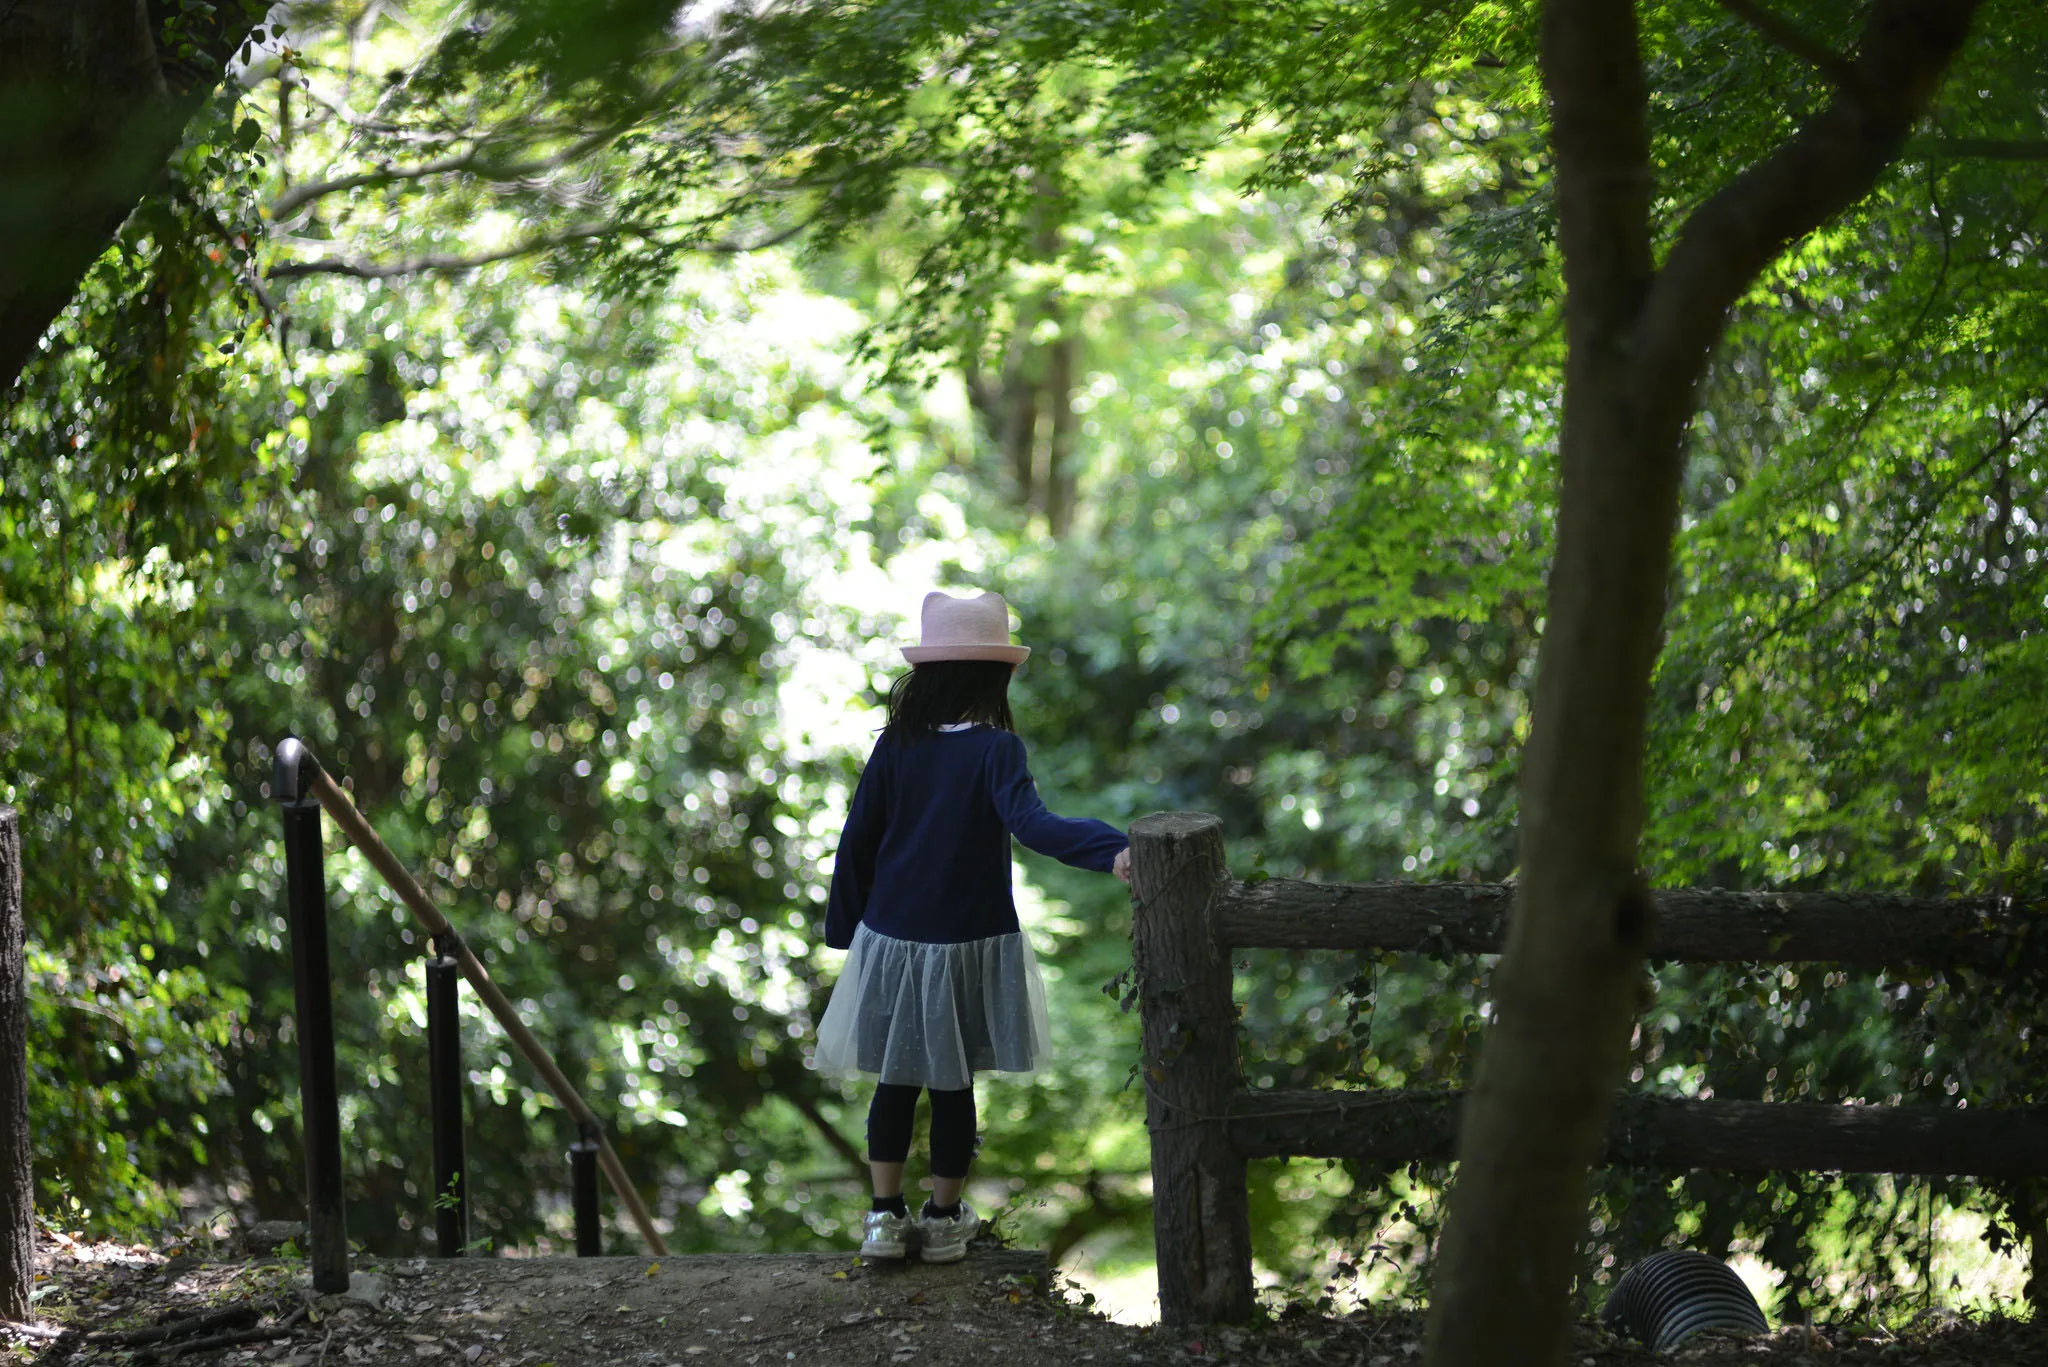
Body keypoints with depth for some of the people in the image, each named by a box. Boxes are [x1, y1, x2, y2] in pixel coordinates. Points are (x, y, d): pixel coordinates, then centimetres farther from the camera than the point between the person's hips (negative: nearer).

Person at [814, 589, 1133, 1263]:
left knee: (895, 1080, 14)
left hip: (892, 936, 3)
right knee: (953, 1084, 10)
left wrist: (845, 925, 13)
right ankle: (944, 1218, 19)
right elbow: (1029, 821, -30)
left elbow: (857, 840, 2)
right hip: (967, 944, -3)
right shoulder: (995, 748, -14)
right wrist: (1110, 851, -42)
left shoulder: (896, 746, -3)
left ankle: (885, 1215, 15)